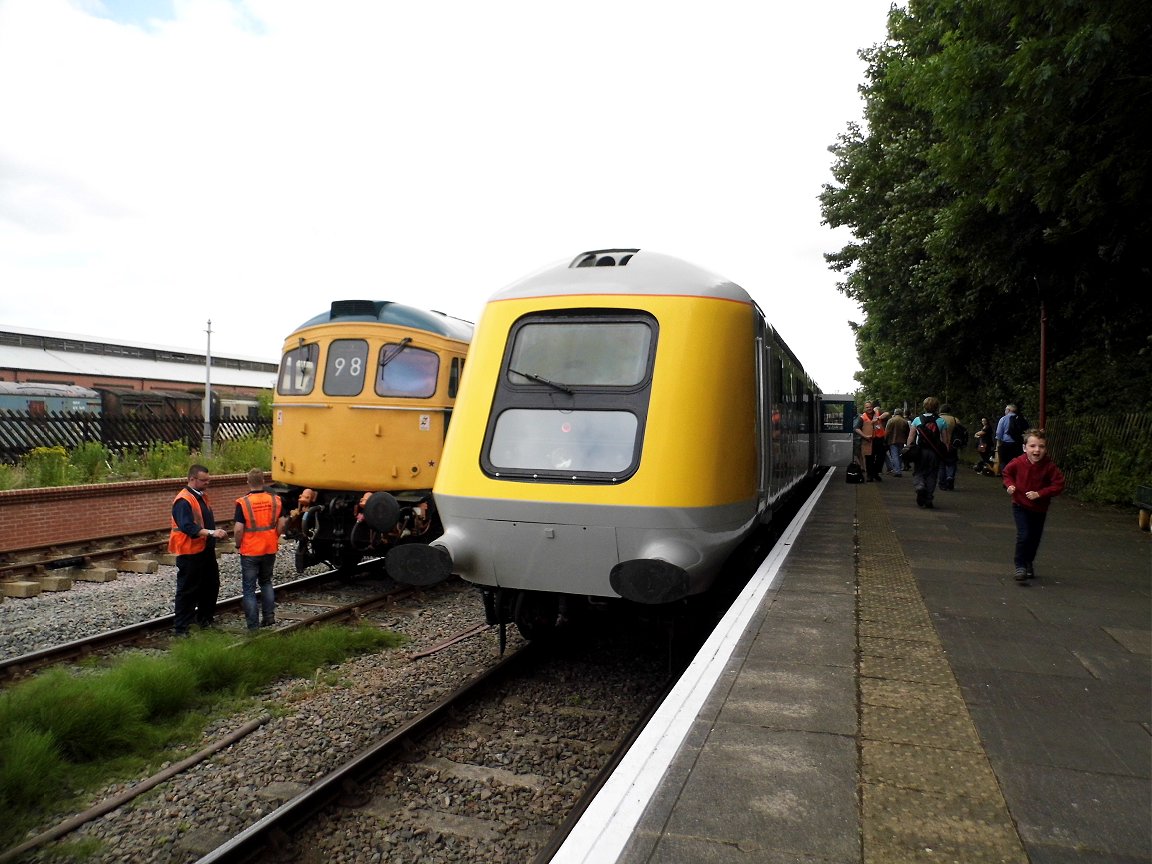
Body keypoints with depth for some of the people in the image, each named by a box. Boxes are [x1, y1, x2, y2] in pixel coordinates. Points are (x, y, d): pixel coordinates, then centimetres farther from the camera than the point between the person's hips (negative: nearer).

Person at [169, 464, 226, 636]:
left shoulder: (202, 497, 12)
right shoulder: (183, 501, -18)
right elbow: (188, 527, -28)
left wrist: (216, 532, 8)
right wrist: (211, 533, -33)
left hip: (206, 550, 9)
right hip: (190, 553, -9)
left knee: (211, 585, 17)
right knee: (187, 590, -2)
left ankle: (205, 618, 31)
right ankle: (181, 627, 7)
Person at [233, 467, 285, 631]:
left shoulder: (243, 502, -15)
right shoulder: (275, 500, -3)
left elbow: (238, 529, -17)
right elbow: (281, 524, -1)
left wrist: (238, 544, 0)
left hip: (250, 551, -4)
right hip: (270, 550, 4)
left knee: (249, 588, 7)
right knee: (266, 582, 24)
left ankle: (253, 625, 8)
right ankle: (269, 615, 18)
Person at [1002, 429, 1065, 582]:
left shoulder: (1049, 466, -16)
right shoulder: (1018, 463, -14)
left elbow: (1058, 485, -15)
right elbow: (1006, 472, 6)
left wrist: (1040, 493, -23)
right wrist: (1009, 484, -11)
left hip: (1040, 509, 1)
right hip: (1020, 506, -1)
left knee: (1035, 538, 14)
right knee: (1023, 535, -14)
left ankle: (1028, 563, 37)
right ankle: (1020, 566, -2)